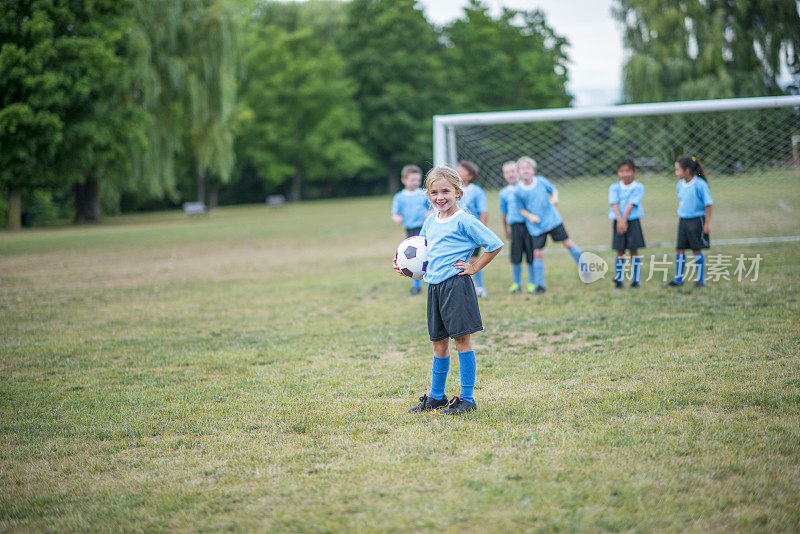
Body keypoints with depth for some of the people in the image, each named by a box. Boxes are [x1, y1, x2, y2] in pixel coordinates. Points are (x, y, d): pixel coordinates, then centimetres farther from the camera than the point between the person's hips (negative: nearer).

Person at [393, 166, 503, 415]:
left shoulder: (464, 221, -10)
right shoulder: (430, 221, 12)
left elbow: (495, 244, -11)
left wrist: (474, 267, -8)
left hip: (456, 284, -7)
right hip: (434, 287, 7)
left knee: (462, 339, -2)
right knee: (438, 343, 14)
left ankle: (467, 398, 4)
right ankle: (436, 396, 25)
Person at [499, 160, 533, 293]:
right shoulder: (504, 193, 8)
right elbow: (503, 213, 18)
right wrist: (506, 231, 21)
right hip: (515, 226, 1)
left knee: (531, 255, -1)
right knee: (516, 256, -1)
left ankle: (531, 283, 11)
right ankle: (516, 283, 14)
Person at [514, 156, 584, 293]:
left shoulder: (541, 181, -4)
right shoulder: (518, 191, -8)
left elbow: (553, 190, 12)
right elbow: (522, 209, 2)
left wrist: (555, 198, -9)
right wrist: (530, 216, -15)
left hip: (552, 219, 1)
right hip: (536, 226, -1)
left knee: (568, 243, 3)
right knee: (538, 254, -4)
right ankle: (539, 285, 6)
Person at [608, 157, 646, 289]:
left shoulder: (638, 188, -2)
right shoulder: (614, 187, 5)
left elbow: (631, 205, -11)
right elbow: (615, 204, -6)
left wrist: (624, 220, -18)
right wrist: (619, 221, -19)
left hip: (633, 221, -1)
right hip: (618, 222, 2)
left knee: (634, 250, 0)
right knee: (620, 252, 2)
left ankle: (636, 279, 6)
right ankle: (618, 279, 7)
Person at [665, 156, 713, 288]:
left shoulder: (700, 184, -15)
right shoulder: (680, 185, 5)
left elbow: (708, 204, -12)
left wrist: (707, 223, -12)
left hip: (696, 220, -6)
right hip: (683, 221, 6)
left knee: (697, 251, 1)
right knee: (679, 249, 7)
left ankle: (700, 280, 12)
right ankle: (678, 279, 16)